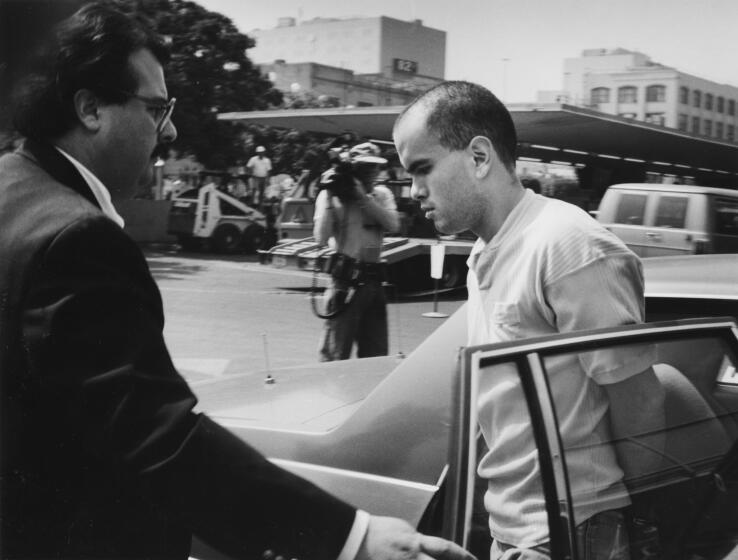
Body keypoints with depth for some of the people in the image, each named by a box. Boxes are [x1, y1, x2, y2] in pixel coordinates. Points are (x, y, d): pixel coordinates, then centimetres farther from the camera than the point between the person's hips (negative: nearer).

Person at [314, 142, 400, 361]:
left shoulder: (382, 194, 12)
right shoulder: (331, 196, -1)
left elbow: (393, 224, -7)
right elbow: (321, 238, -12)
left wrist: (363, 196, -12)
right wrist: (329, 196, -14)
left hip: (373, 279, 5)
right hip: (346, 280, -5)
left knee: (377, 356, 12)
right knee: (335, 357, -6)